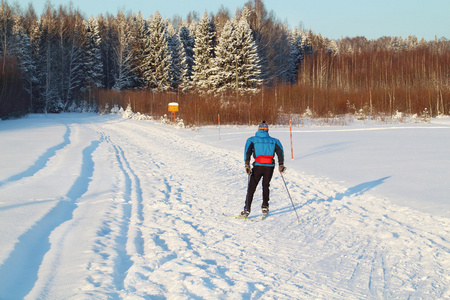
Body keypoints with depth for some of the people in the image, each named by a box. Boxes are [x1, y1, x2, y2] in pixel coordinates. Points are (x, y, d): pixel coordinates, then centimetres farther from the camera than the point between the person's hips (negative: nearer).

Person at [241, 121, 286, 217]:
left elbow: (247, 151, -6)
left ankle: (247, 209, -1)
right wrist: (281, 164, 1)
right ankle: (265, 207, 22)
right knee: (266, 186, 24)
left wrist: (247, 164, -12)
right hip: (270, 167, 2)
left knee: (251, 188, 5)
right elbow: (280, 151, 2)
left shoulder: (252, 140, 10)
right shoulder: (274, 141, 15)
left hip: (258, 166, -2)